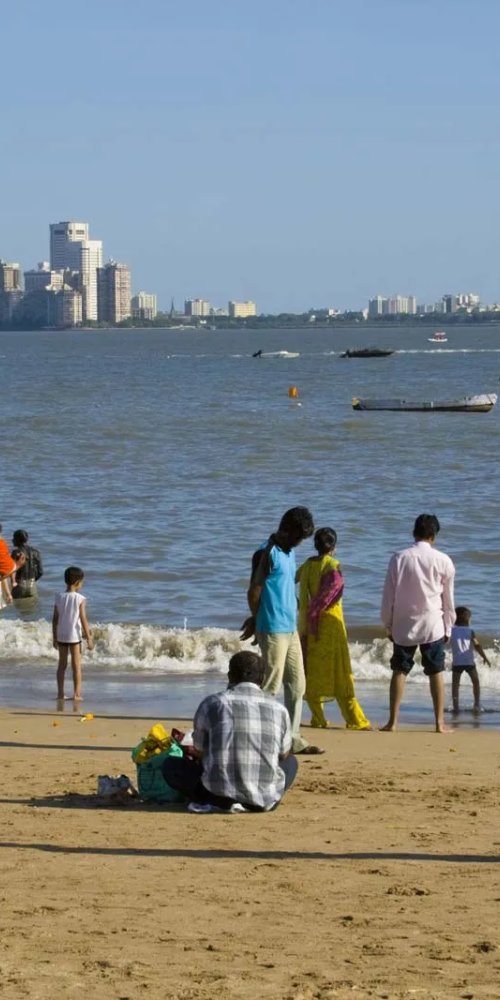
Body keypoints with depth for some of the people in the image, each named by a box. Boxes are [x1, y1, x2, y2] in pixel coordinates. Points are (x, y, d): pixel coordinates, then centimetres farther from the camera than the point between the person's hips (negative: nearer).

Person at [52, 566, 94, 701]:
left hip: (61, 635, 4)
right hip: (74, 636, -4)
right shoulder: (80, 599, -12)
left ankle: (60, 693, 12)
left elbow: (55, 619, 2)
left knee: (62, 664, 12)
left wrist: (54, 637, 12)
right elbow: (83, 620, -13)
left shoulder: (59, 597, -1)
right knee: (76, 665, 3)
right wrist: (89, 638, -6)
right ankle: (77, 694, 1)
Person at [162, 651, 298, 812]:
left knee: (170, 765, 21)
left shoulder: (212, 704, 1)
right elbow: (284, 755, 20)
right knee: (290, 762, 33)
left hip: (220, 794, -1)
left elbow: (198, 753, 11)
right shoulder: (279, 709, 6)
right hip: (266, 801, 1)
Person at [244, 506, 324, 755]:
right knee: (271, 685, -7)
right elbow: (254, 591, -13)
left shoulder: (289, 552, 15)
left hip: (291, 629, 9)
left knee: (297, 684, 10)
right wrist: (258, 620, 2)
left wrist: (257, 621, 14)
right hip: (273, 631, -9)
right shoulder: (267, 554, -14)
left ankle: (293, 738, 15)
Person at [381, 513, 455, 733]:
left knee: (400, 671, 7)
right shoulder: (443, 561, -5)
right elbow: (448, 599, 2)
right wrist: (448, 628, 13)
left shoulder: (399, 558, -4)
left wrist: (388, 624, 10)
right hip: (432, 625, -1)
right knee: (436, 672, 7)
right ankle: (440, 722, 7)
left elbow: (388, 595, 0)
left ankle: (393, 721, 3)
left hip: (403, 626, 1)